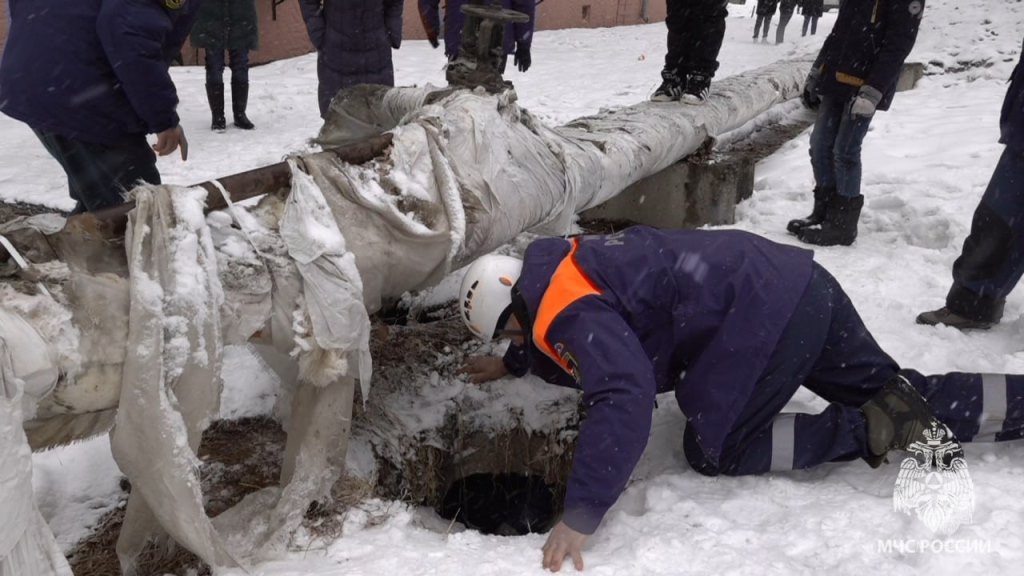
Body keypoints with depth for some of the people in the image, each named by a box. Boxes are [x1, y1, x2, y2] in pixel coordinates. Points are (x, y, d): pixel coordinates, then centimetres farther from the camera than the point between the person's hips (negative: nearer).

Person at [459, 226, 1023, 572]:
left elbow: (622, 399, -29)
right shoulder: (560, 267, 16)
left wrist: (579, 517, -26)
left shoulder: (569, 311, -14)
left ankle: (874, 431, -3)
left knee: (714, 451, 3)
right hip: (794, 280, 10)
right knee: (893, 391, 20)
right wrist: (511, 364, 47)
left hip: (764, 314, -10)